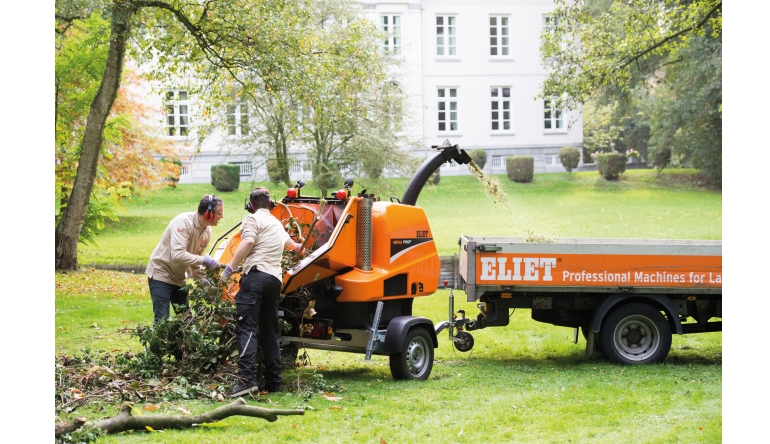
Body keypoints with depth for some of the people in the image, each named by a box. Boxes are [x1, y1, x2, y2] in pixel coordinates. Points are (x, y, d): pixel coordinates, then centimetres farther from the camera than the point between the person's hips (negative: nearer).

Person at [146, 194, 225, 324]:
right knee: (162, 320, -12)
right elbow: (177, 255, -37)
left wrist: (204, 282, -4)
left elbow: (194, 261, 7)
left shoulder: (207, 232, -1)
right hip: (161, 273, -8)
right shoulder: (183, 222, -26)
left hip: (178, 278, 8)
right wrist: (204, 260, -34)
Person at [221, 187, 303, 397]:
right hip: (275, 279, 7)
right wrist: (297, 247, 76)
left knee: (246, 327, -15)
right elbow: (287, 240, 53)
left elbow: (248, 241, -15)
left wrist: (230, 267, -13)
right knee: (270, 331, 14)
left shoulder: (253, 219, 5)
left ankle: (247, 378, -29)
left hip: (256, 275, -7)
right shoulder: (278, 224, 30)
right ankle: (273, 382, 14)